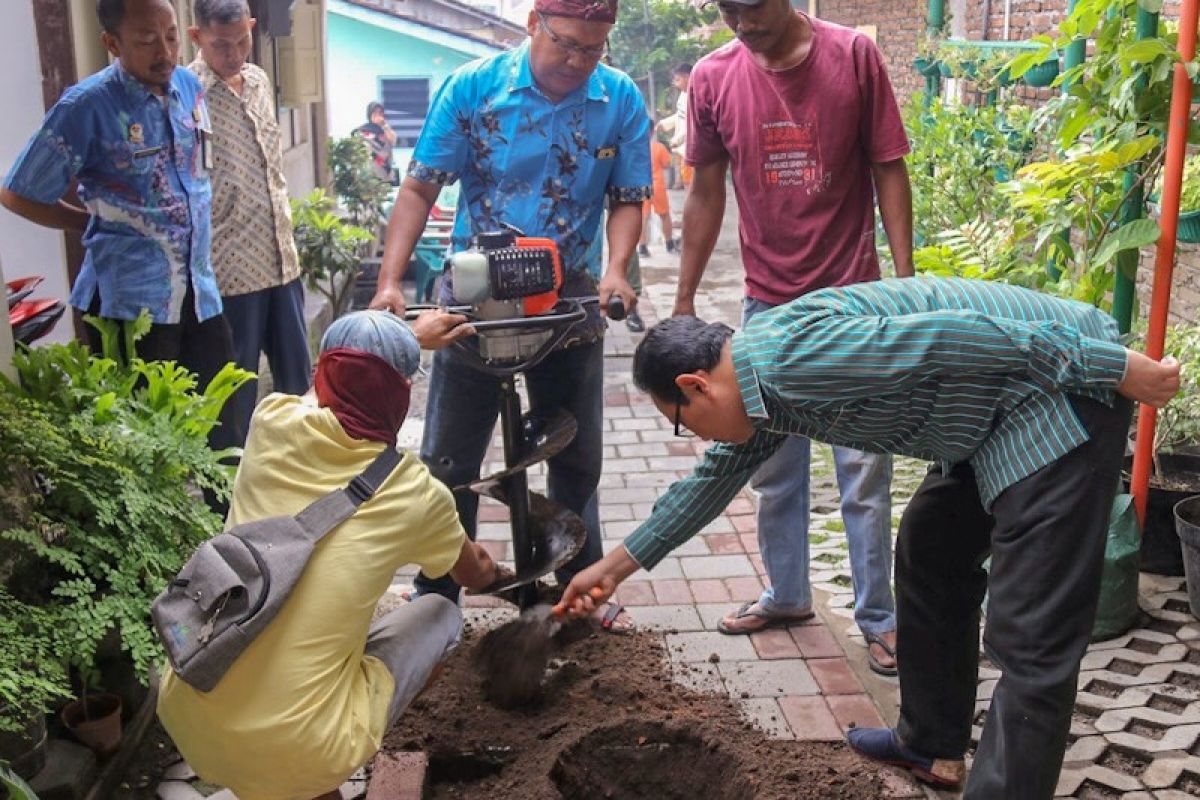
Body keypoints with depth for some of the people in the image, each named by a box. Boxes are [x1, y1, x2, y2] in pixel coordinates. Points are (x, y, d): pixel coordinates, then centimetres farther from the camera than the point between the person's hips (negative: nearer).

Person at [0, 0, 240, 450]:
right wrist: (100, 223, 3)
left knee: (221, 427, 14)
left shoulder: (189, 87, 5)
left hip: (200, 292, 6)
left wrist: (195, 235, 12)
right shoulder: (88, 106, -11)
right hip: (130, 300, -5)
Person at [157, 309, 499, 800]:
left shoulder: (272, 423, -1)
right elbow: (474, 576, 19)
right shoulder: (416, 494, -6)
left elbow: (339, 381, 26)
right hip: (296, 754, -4)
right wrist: (487, 565, 43)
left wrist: (410, 338, 42)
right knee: (441, 614, 18)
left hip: (184, 720, 4)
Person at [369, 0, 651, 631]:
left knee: (578, 457, 13)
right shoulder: (472, 88, -9)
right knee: (448, 459, 5)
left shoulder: (621, 101, -5)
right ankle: (435, 596, 22)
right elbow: (420, 188, -8)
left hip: (571, 300, 2)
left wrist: (615, 270, -20)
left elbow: (627, 199, 0)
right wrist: (390, 282, -19)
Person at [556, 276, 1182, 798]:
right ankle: (933, 744, 34)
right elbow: (715, 477, 25)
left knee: (1029, 639, -9)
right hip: (996, 422, 10)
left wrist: (1121, 368, -18)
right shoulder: (762, 383, 11)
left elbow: (953, 335, -24)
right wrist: (618, 565, 32)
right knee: (928, 560, 22)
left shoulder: (791, 355, -21)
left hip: (1062, 384, -10)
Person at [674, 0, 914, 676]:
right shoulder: (714, 78, 1)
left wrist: (904, 281, -9)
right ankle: (787, 594, 29)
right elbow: (707, 195, 8)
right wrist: (685, 302, 9)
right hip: (767, 304, 3)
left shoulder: (854, 56, -6)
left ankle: (879, 617, 14)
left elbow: (889, 172, -3)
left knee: (864, 469, 1)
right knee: (774, 468, 12)